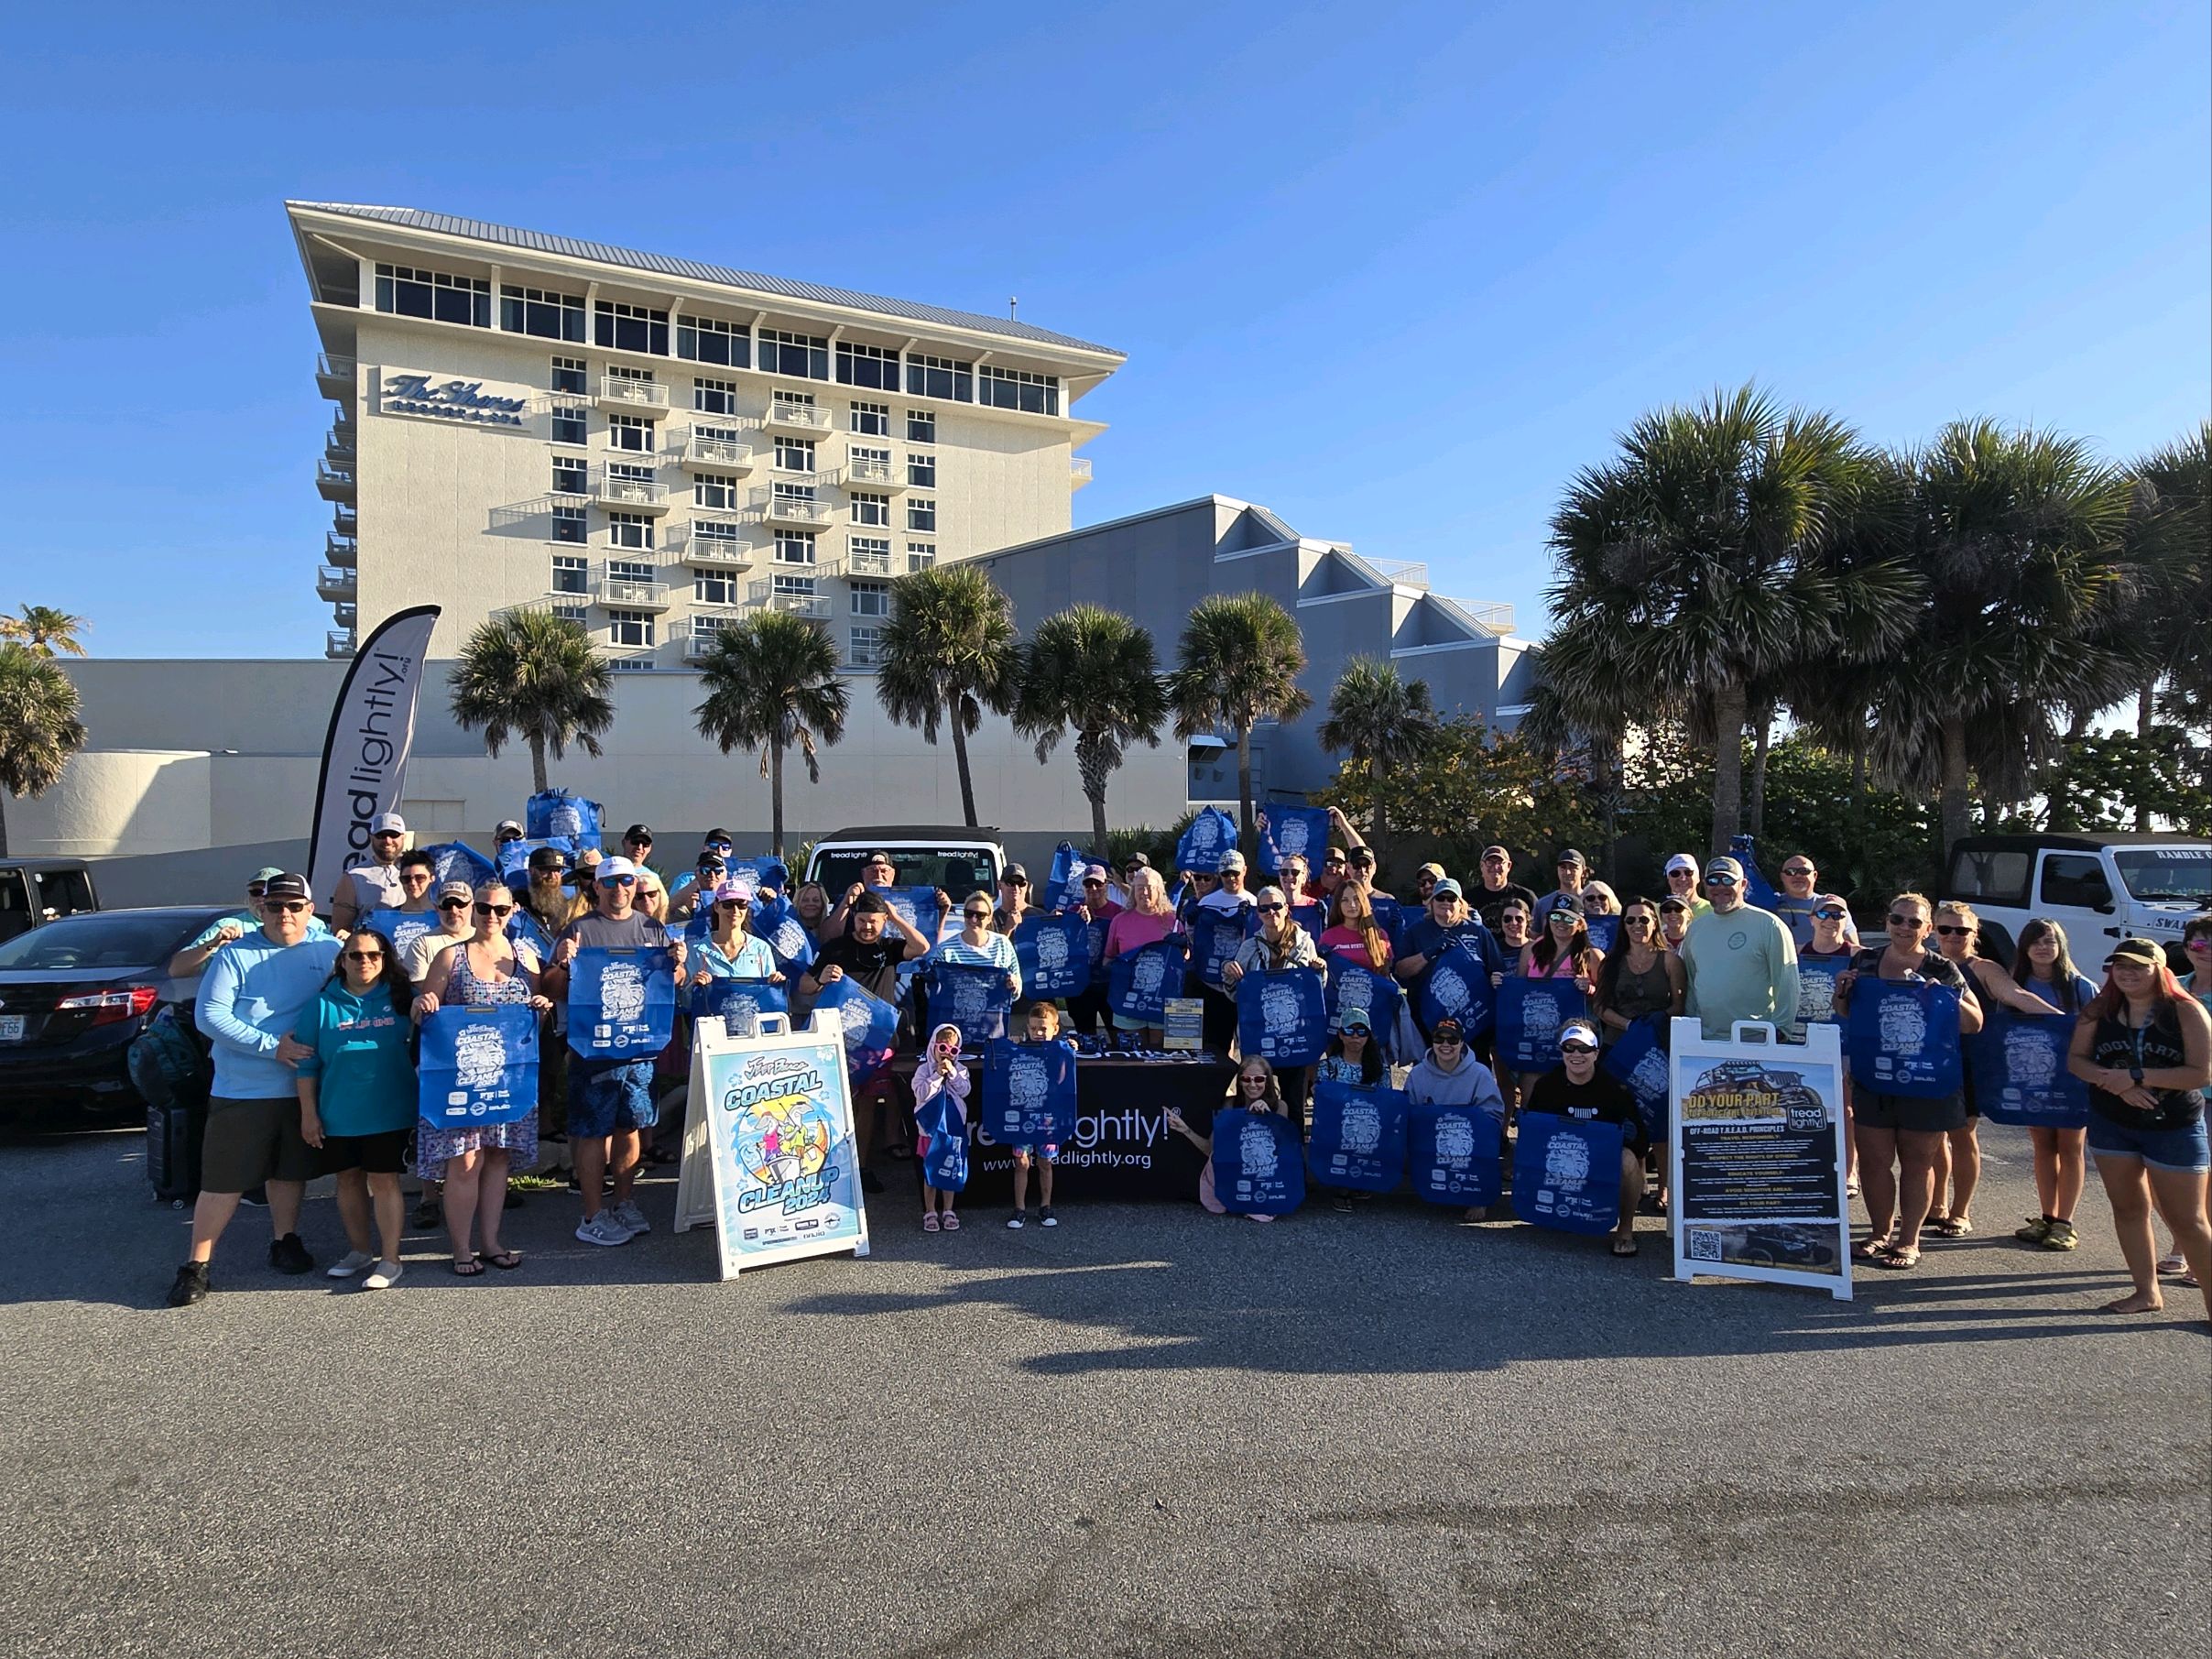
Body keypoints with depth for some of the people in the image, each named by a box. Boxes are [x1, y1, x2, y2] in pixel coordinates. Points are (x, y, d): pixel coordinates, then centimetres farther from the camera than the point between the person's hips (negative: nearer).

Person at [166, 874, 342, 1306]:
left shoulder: (328, 952, 3)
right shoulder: (236, 955, -6)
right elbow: (208, 1015, -12)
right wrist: (271, 1045, -18)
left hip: (301, 1088, 3)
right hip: (242, 1090, -3)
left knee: (290, 1170, 17)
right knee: (224, 1180, 0)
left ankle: (285, 1242, 33)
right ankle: (196, 1265, 11)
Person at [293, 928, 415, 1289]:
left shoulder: (402, 999, -1)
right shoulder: (322, 1005, 1)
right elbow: (306, 1063, 3)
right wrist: (309, 1113, 0)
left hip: (389, 1113, -2)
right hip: (338, 1116, 2)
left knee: (384, 1181, -1)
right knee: (349, 1180, 15)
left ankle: (390, 1260, 7)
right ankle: (360, 1250, 31)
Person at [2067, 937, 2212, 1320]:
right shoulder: (2100, 1011, -1)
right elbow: (2075, 1059, -2)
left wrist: (2136, 1076, -22)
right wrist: (2113, 1081, -19)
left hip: (2174, 1127, -4)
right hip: (2112, 1125, 4)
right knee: (2128, 1209, 12)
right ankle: (2147, 1292, 24)